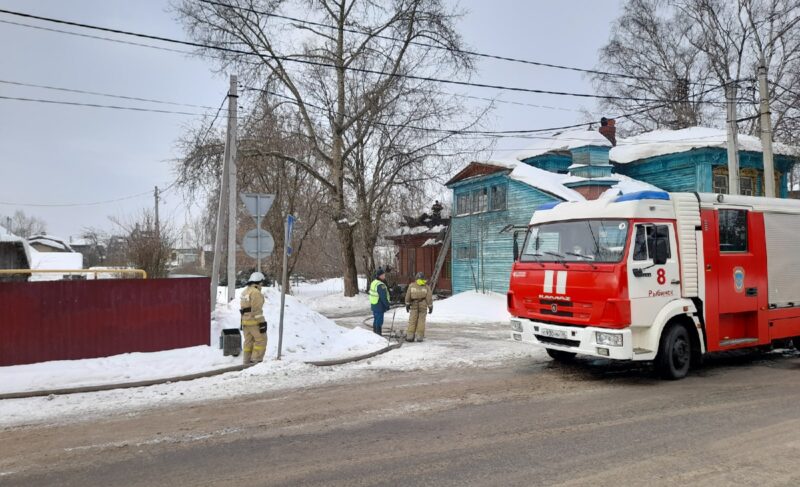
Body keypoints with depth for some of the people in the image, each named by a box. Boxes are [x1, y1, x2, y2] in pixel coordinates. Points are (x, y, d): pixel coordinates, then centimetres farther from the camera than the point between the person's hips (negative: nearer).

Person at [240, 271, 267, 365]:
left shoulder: (245, 292, 13)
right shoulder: (256, 292, -16)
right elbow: (257, 310, -20)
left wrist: (243, 322, 22)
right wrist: (262, 323, -19)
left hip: (245, 320, 9)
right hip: (254, 321, -9)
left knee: (249, 341, 13)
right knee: (261, 340, 0)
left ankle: (247, 361, 15)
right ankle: (256, 360, -3)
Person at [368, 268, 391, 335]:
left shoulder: (373, 283, 10)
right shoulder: (380, 285, -21)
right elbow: (384, 297, -21)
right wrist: (387, 305, -10)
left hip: (374, 305, 10)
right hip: (379, 307, -10)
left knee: (375, 320, 19)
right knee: (379, 321, -4)